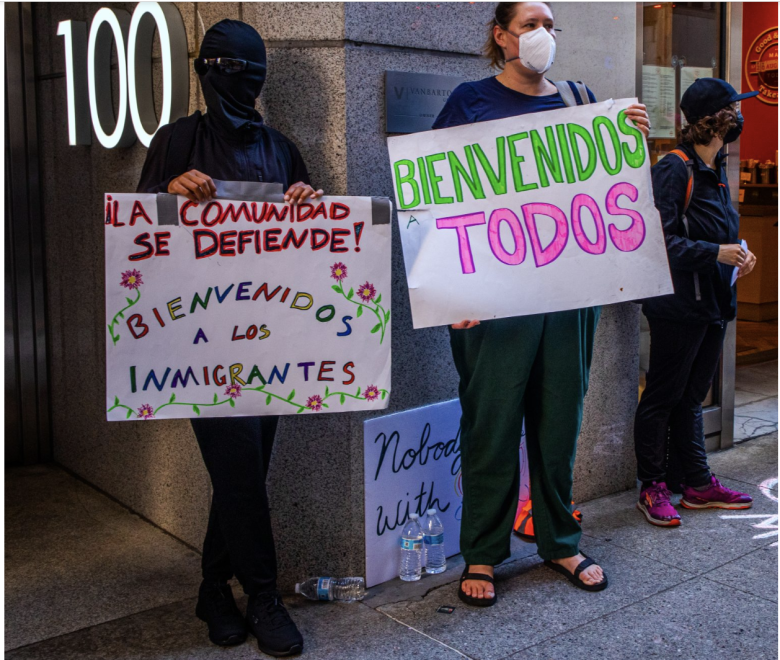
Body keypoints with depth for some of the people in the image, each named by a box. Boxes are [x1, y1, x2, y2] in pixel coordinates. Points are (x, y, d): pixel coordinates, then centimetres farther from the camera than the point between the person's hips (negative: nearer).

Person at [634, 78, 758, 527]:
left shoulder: (717, 170, 14)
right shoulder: (674, 169, -14)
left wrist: (738, 254, 4)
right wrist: (715, 253, -21)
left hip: (714, 303, 9)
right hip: (679, 304, -9)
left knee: (692, 396, 16)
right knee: (663, 397, 2)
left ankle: (698, 484, 25)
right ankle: (653, 489, 13)